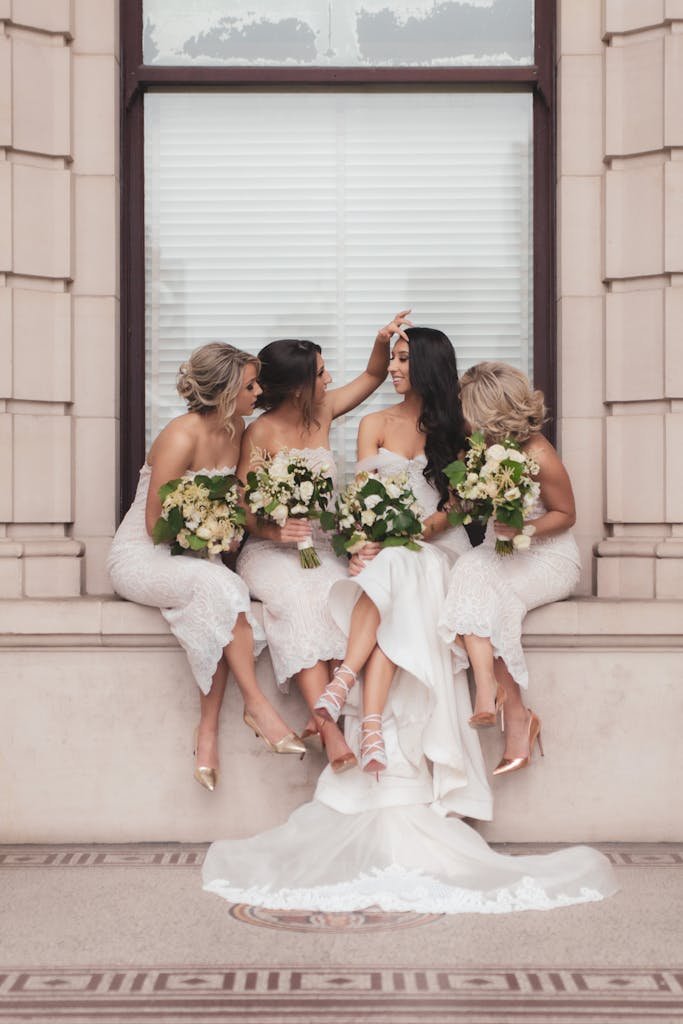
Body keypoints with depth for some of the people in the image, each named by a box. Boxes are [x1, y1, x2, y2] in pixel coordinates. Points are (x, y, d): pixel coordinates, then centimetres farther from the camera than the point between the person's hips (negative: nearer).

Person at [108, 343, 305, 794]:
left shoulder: (236, 429, 3)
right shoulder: (182, 437, -20)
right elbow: (156, 524, -16)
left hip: (194, 556, 6)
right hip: (142, 556, -6)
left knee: (218, 614, -28)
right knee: (219, 586, -35)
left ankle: (208, 731, -24)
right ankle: (256, 703, -28)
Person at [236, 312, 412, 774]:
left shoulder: (323, 412, 11)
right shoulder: (261, 433, -5)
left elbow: (373, 377, 26)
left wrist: (384, 340, 6)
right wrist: (275, 531, -26)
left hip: (321, 546, 5)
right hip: (269, 550, -4)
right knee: (296, 597, -37)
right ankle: (331, 729, -44)